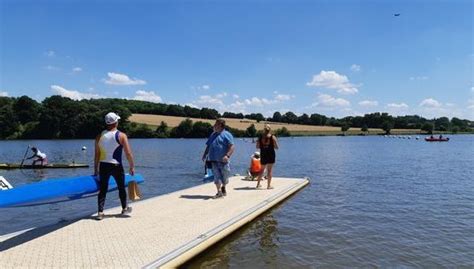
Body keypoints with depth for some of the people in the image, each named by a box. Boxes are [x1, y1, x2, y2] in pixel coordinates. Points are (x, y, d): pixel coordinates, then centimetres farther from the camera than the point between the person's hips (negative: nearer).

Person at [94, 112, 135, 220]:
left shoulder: (99, 136, 3)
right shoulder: (121, 136, -8)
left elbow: (97, 155, 4)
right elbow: (128, 153, -10)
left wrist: (96, 170, 11)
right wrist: (132, 167, -1)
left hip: (103, 166, 3)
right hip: (116, 166, -2)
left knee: (102, 189, 8)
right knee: (121, 187, 15)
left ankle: (100, 212, 3)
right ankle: (124, 208, 30)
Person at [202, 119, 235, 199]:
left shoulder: (226, 135, -4)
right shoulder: (213, 135, 18)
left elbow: (232, 147, -13)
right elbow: (208, 146, 23)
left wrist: (227, 155, -26)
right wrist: (205, 155, 12)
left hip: (223, 160, -5)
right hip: (214, 160, 5)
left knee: (224, 176, 7)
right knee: (217, 176, -2)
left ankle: (223, 188, 32)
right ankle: (219, 192, 2)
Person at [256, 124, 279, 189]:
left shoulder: (260, 137, -1)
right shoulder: (273, 137, -8)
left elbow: (257, 146, 3)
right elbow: (276, 147, -7)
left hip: (263, 155, 3)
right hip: (271, 155, -3)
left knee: (262, 170, 17)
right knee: (270, 170, 4)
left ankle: (258, 184, 21)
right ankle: (269, 185, 5)